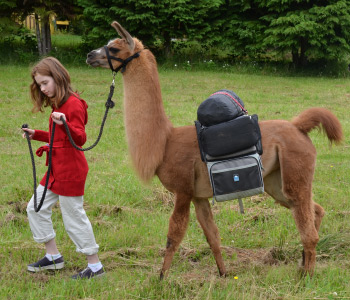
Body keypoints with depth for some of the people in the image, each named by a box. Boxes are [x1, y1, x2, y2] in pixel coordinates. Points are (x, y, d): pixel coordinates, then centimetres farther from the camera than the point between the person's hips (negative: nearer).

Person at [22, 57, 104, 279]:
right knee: (36, 208, 13)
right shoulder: (58, 104, 13)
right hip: (56, 168, 10)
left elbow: (80, 139, -23)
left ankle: (95, 266, 6)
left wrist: (64, 124, -40)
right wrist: (36, 135, 17)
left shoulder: (73, 104, -16)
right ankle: (53, 257, 24)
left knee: (74, 216, -4)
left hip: (70, 169, -10)